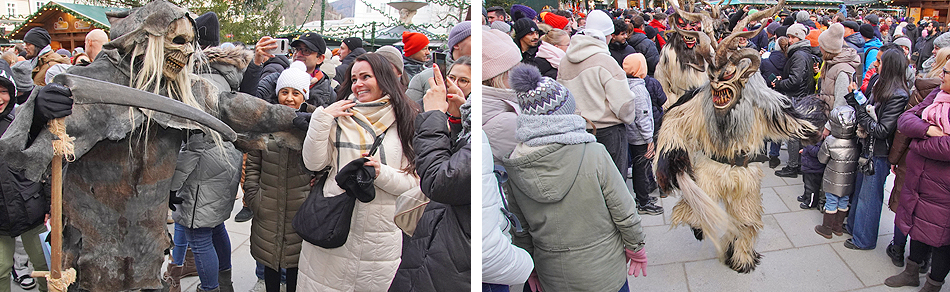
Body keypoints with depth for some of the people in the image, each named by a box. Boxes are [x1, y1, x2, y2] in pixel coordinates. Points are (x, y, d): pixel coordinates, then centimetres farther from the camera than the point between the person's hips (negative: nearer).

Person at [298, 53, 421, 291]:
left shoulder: (406, 121, 2)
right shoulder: (341, 118, 6)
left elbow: (414, 182, 0)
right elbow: (313, 163, -1)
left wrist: (382, 173, -18)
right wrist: (321, 119, -8)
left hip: (381, 233, -1)